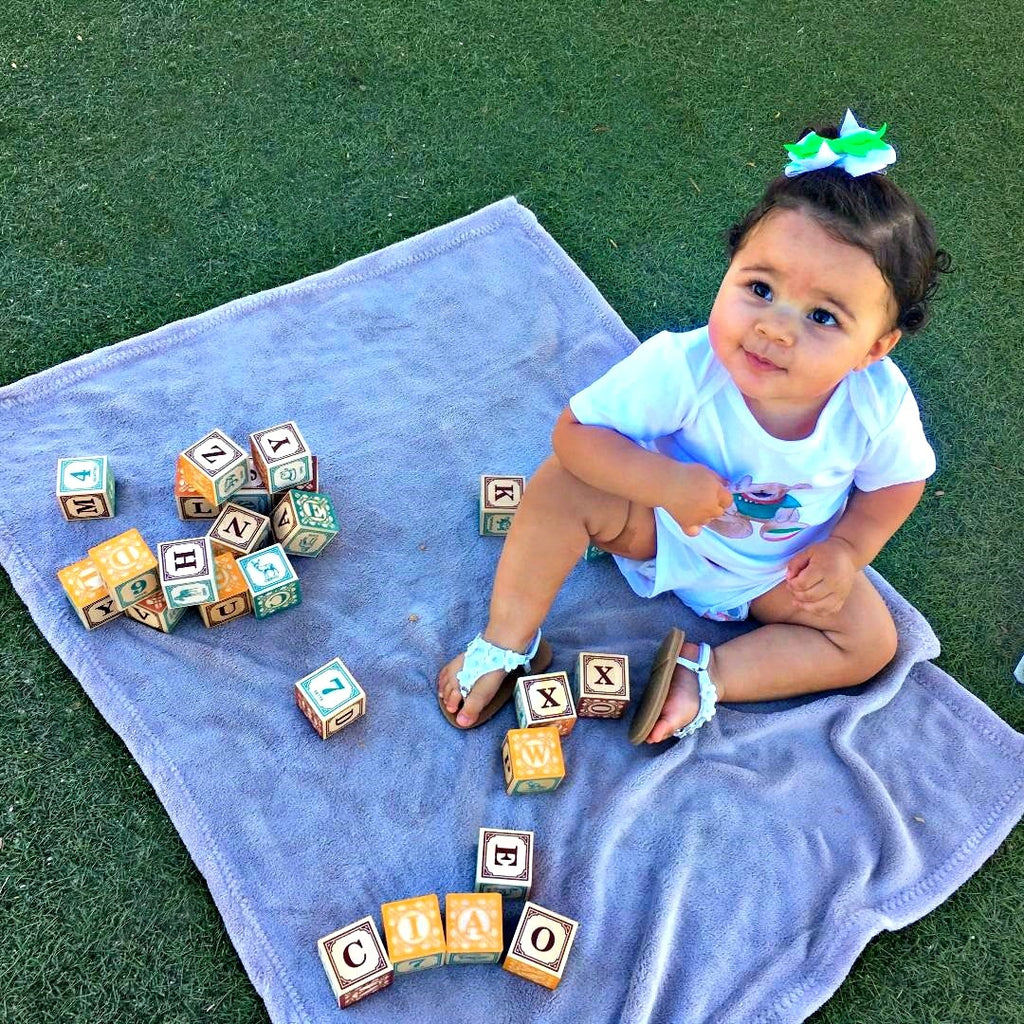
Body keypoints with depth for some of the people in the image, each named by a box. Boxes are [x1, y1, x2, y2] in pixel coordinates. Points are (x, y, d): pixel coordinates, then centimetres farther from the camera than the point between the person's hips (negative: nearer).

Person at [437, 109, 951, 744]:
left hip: (781, 568, 3)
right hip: (664, 525, -2)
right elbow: (575, 431, -30)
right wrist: (667, 482, -43)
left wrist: (847, 550, -20)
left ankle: (709, 676, -8)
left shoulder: (880, 404, -28)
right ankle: (506, 645, -10)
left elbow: (901, 480, -6)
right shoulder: (681, 367, -36)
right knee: (562, 484, -26)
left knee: (873, 643, -11)